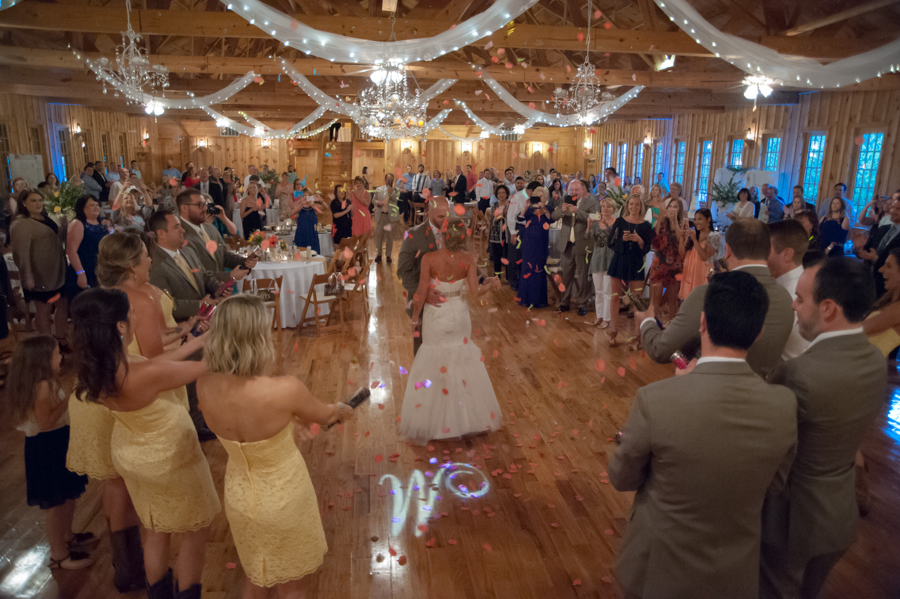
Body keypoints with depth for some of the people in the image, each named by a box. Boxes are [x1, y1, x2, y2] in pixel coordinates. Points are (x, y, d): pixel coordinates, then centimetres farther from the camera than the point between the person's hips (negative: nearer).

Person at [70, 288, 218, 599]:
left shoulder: (94, 367, -16)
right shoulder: (148, 374, -38)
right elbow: (204, 367, -25)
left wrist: (196, 342, 3)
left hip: (128, 453, 7)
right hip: (169, 458, -7)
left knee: (154, 532, 28)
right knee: (196, 530, 18)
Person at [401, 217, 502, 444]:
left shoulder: (429, 259, -23)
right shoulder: (468, 259, -15)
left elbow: (421, 293, -18)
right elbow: (474, 292, -14)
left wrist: (415, 317, -2)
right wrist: (491, 285, 6)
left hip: (436, 317, -2)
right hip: (460, 316, 3)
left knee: (434, 366, 15)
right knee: (462, 362, 22)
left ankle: (432, 423, 27)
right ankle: (468, 416, 38)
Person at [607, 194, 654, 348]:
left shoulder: (645, 226, 3)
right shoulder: (620, 221, 5)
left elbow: (646, 249, 1)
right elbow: (611, 242, 2)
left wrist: (639, 240, -17)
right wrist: (622, 239, -15)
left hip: (636, 264, -1)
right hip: (619, 262, 1)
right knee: (615, 296, 4)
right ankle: (613, 332, 13)